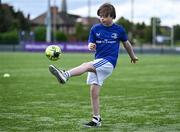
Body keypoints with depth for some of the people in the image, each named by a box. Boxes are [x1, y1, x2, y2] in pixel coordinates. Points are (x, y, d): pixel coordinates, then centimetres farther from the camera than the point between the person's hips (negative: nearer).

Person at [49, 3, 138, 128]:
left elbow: (126, 43, 19)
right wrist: (91, 46, -20)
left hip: (109, 62, -5)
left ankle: (65, 75, -53)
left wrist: (133, 56, 34)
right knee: (94, 91, 0)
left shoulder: (119, 29, 4)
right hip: (98, 63, 5)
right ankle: (96, 119, 9)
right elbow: (91, 44, 6)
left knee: (86, 65, -31)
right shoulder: (95, 28, 9)